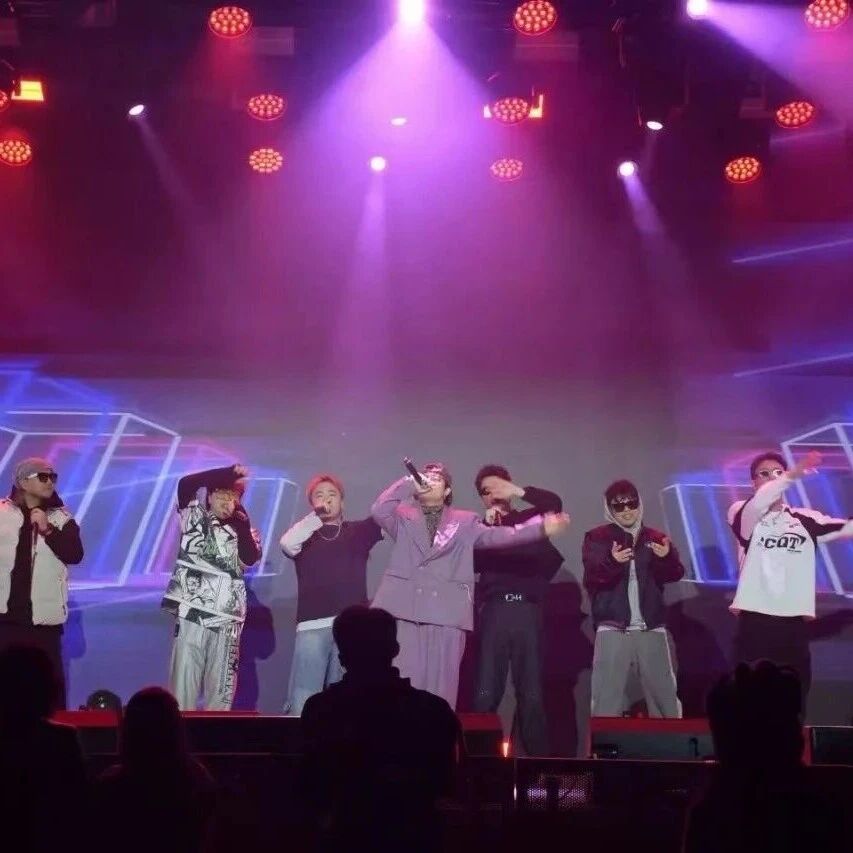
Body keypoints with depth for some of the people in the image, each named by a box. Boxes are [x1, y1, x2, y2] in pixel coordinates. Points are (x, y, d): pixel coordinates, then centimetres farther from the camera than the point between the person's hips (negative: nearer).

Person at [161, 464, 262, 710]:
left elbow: (251, 558, -3)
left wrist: (243, 523, -8)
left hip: (227, 619, 3)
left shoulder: (242, 530, 16)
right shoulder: (195, 519, 9)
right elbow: (186, 484, -7)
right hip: (193, 613, -2)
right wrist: (230, 472, -8)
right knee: (183, 684, -5)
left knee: (221, 688, 4)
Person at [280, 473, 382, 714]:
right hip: (313, 625, -1)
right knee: (301, 703, -10)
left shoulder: (358, 531, 21)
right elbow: (287, 543, -5)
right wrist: (316, 516, -1)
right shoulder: (306, 534, 17)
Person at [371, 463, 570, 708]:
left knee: (440, 684, -1)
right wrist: (408, 482, -3)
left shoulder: (464, 521, 17)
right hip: (404, 609, -1)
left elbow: (495, 535, 5)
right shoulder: (403, 515, 15)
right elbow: (379, 511, -4)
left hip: (445, 614, 1)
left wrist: (541, 526, -6)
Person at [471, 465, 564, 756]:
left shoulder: (528, 519, 15)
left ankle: (537, 758, 4)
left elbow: (554, 503, -3)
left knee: (531, 694, 0)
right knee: (485, 693, -7)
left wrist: (518, 490, -5)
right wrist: (487, 525, -3)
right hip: (494, 611, 0)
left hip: (527, 612, 0)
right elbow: (472, 563, 0)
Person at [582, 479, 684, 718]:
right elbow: (591, 578, -8)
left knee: (665, 696, 5)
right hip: (613, 629, -2)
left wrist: (667, 557, -22)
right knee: (607, 699, -8)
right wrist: (612, 562, -29)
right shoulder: (597, 538, 6)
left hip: (651, 629, 3)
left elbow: (674, 574, 0)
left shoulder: (655, 538, 13)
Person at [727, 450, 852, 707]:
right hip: (755, 618, -3)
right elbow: (757, 504, -21)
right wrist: (793, 474, -35)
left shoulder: (805, 519, 12)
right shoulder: (742, 513, 2)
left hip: (794, 621, 3)